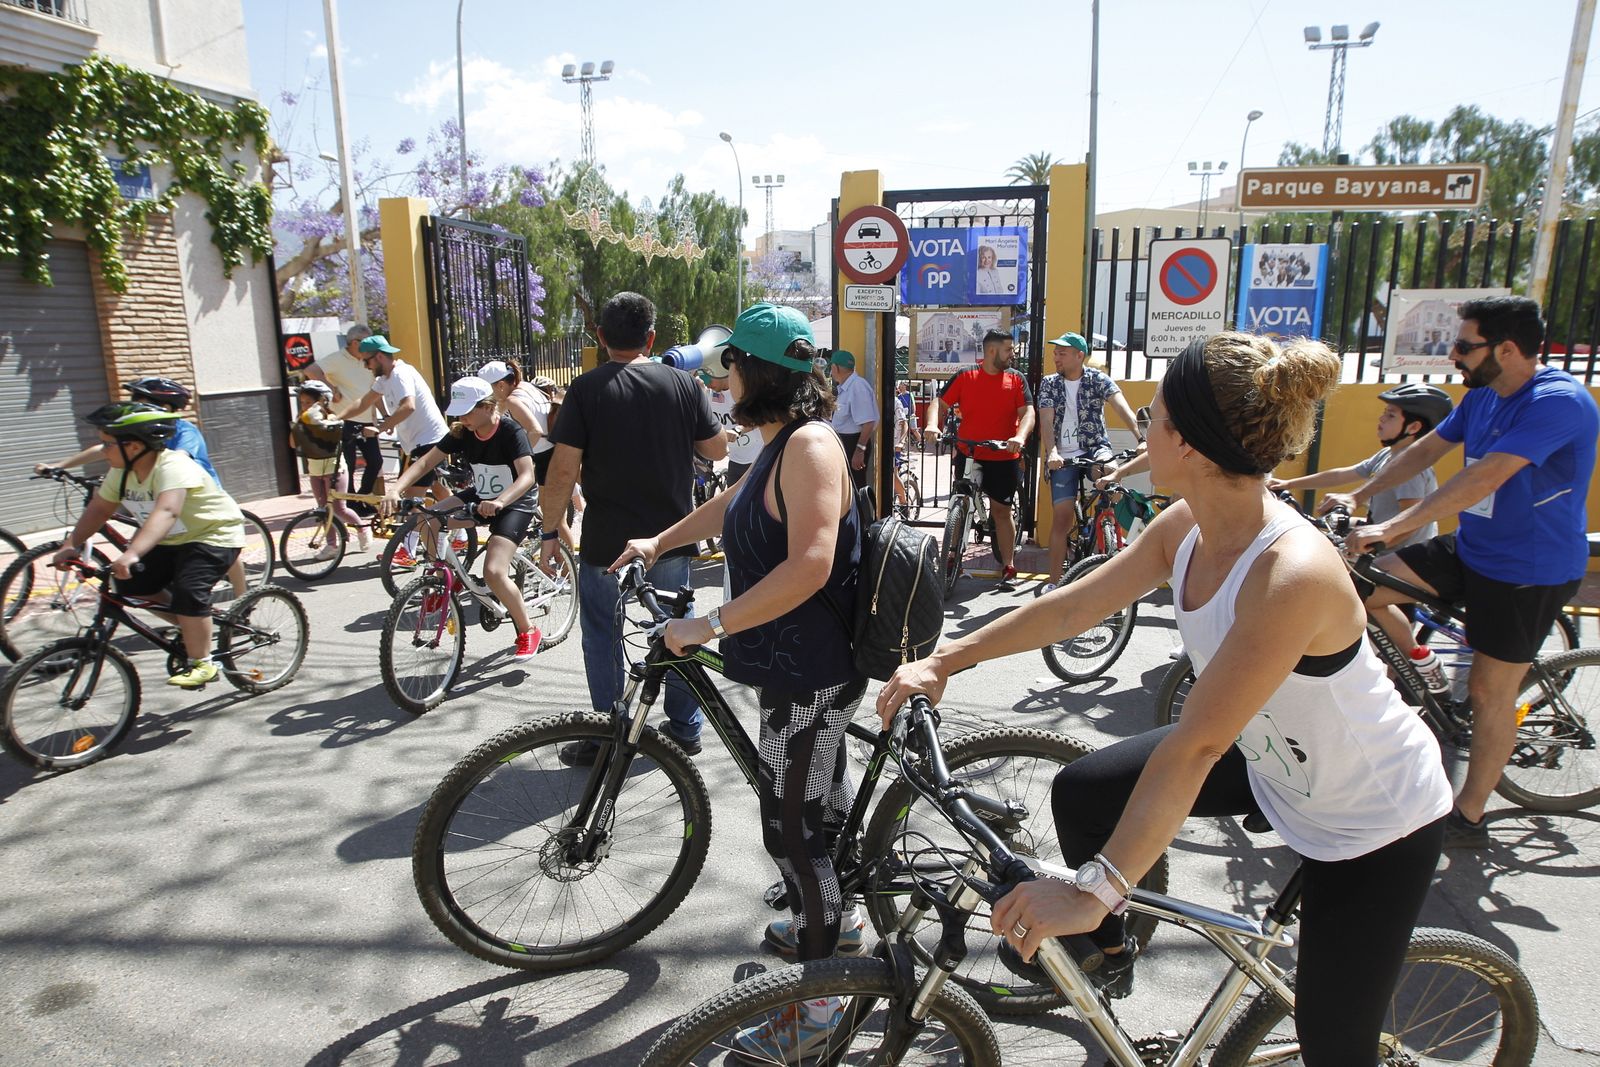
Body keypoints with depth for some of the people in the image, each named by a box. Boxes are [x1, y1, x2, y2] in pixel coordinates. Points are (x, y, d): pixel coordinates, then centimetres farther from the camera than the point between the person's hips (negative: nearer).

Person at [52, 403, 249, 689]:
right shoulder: (121, 472, -2)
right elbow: (98, 509, 7)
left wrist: (132, 553, -56)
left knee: (188, 591, -25)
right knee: (131, 584, 1)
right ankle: (190, 628, 18)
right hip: (172, 542, 9)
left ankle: (202, 664, -11)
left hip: (215, 535, -9)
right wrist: (71, 545, -7)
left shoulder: (173, 466, -29)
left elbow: (166, 511, -45)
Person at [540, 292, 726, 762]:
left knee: (603, 636, 12)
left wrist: (549, 533, -4)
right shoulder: (683, 383, -2)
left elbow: (564, 468, -13)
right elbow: (717, 448, 5)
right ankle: (685, 728, 29)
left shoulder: (587, 388, -9)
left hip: (606, 541, -3)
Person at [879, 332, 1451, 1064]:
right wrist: (944, 661, -6)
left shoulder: (1293, 573, -38)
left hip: (1374, 824, -7)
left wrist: (1094, 889, -38)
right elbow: (1075, 606, -6)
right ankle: (1107, 952, 29)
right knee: (1081, 792, 4)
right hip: (1271, 761, 7)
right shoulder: (1186, 526, -14)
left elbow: (1193, 746, -40)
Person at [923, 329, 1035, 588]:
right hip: (968, 455, 0)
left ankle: (1007, 567, 13)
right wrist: (932, 424, -22)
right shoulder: (965, 377, 0)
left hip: (1003, 458, 0)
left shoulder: (1017, 379, 3)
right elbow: (939, 402, -1)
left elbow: (1028, 412, -6)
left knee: (1002, 511, 5)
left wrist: (1020, 436, -25)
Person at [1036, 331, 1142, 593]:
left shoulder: (1098, 380, -2)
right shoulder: (1049, 384, 3)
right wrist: (1052, 451, -27)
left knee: (1107, 469, -39)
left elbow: (1121, 406, -17)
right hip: (1063, 457, 1)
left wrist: (1140, 437, -35)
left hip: (1095, 448, -1)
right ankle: (1053, 581, 6)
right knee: (1061, 517, -4)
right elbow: (1046, 421, -8)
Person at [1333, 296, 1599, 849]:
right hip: (1470, 549, 8)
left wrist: (1391, 528, -37)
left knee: (1489, 692, 2)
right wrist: (1357, 498, 2)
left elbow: (1482, 479, -33)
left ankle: (1469, 816, 18)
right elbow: (1425, 450, 11)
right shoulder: (1482, 396, 4)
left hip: (1527, 571, -8)